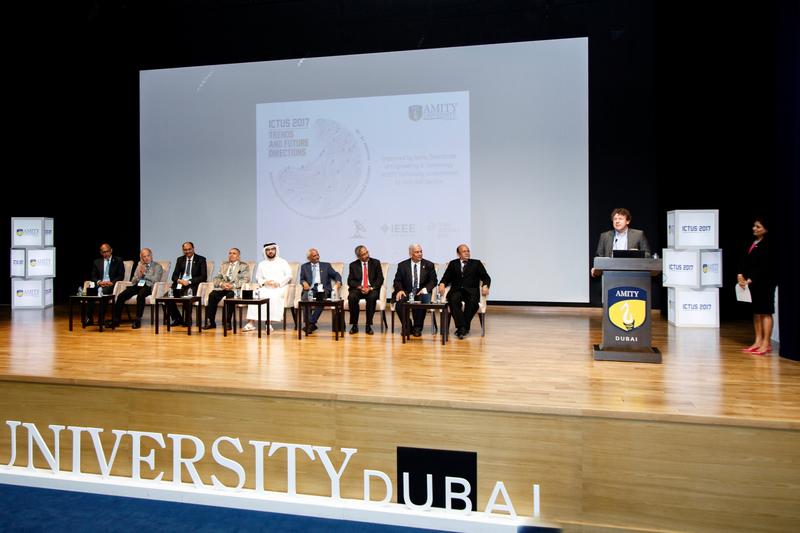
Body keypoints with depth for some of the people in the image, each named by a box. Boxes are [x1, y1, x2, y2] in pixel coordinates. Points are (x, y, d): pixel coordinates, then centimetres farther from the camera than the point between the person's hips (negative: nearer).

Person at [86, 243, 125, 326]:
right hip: (100, 285, 3)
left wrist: (112, 282, -15)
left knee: (104, 291, -37)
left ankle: (101, 319, -34)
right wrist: (99, 282, -9)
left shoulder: (118, 261, 10)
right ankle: (89, 318, -28)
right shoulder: (97, 262, 19)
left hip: (112, 285, -3)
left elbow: (121, 276, 3)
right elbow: (93, 277, 14)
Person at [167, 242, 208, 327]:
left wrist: (189, 282, -17)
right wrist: (179, 280, -12)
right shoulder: (180, 259, 17)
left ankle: (188, 320, -19)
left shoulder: (201, 259, 3)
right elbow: (174, 276, 13)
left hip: (193, 285, -4)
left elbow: (204, 277, -6)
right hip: (180, 284, 4)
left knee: (187, 293, -37)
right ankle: (177, 319, -6)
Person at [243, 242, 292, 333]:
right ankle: (251, 323, -30)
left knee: (273, 297, -35)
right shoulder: (262, 264, 21)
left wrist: (278, 283, -12)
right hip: (265, 288, 3)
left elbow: (289, 275, 2)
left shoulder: (282, 262, 12)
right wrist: (265, 282, -8)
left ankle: (269, 323, -33)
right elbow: (258, 278, 15)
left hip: (279, 288, -3)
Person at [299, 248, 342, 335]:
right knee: (306, 297, -34)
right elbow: (301, 279, 14)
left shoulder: (326, 265, 18)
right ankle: (308, 324, -34)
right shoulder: (304, 266, 20)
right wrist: (304, 282, -11)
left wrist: (338, 282, -10)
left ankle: (311, 323, -34)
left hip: (323, 290, -1)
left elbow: (336, 275, 13)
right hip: (310, 289, 1)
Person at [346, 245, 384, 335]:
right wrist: (359, 287, -16)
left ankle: (368, 326, -25)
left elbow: (380, 279, 1)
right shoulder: (353, 265, 9)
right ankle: (354, 325, -21)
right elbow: (350, 281, 3)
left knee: (372, 297, -35)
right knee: (352, 297, -32)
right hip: (358, 289, 1)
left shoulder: (376, 263, 7)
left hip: (372, 289, -1)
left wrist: (370, 288, -15)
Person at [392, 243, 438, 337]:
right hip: (407, 292, 1)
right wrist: (400, 290, -13)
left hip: (422, 292, -1)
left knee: (422, 300, -35)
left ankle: (417, 328, -16)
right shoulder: (402, 265, 8)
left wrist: (425, 289, -15)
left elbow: (433, 281, 4)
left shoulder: (429, 265, 7)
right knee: (399, 302, -31)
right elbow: (397, 280, 8)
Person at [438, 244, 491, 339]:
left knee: (473, 302, -35)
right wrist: (442, 284, -9)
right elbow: (446, 278, 15)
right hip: (457, 290, 1)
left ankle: (463, 328, -25)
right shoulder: (453, 264, 19)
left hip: (471, 290, 0)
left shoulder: (476, 263, 16)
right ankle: (462, 327, -36)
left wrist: (485, 286, -12)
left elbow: (486, 278, 11)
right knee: (453, 300, -35)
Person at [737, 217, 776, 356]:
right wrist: (740, 274, -7)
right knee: (756, 311, 11)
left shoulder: (768, 245, -11)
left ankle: (766, 343, 0)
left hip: (765, 282, -8)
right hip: (753, 282, 8)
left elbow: (764, 266, -17)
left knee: (765, 312, -4)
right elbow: (745, 261, 9)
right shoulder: (752, 243, 12)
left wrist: (751, 280, -21)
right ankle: (758, 341, 17)